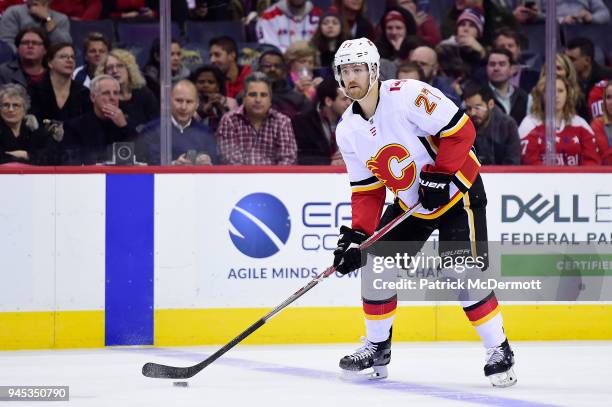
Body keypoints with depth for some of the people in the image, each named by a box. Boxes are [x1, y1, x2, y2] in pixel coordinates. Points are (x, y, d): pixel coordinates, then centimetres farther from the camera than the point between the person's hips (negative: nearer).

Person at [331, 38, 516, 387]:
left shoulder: (408, 96, -24)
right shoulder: (348, 131, -1)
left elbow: (461, 129, -23)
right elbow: (367, 190, 3)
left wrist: (439, 175, -26)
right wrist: (357, 234, -8)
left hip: (457, 191, -7)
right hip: (410, 204, 7)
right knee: (375, 264, 2)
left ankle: (500, 352, -6)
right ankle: (378, 348, 20)